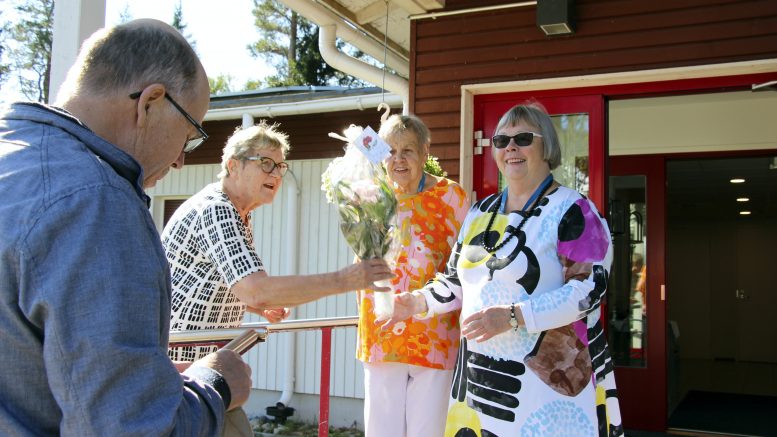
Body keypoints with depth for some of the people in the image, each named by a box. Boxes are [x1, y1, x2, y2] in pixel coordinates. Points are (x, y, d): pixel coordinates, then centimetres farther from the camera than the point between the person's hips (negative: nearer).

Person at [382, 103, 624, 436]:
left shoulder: (571, 210, -7)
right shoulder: (481, 211, 12)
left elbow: (589, 289, -17)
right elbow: (456, 281, 19)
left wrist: (513, 316, -24)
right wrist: (418, 301, 1)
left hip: (548, 378, -5)